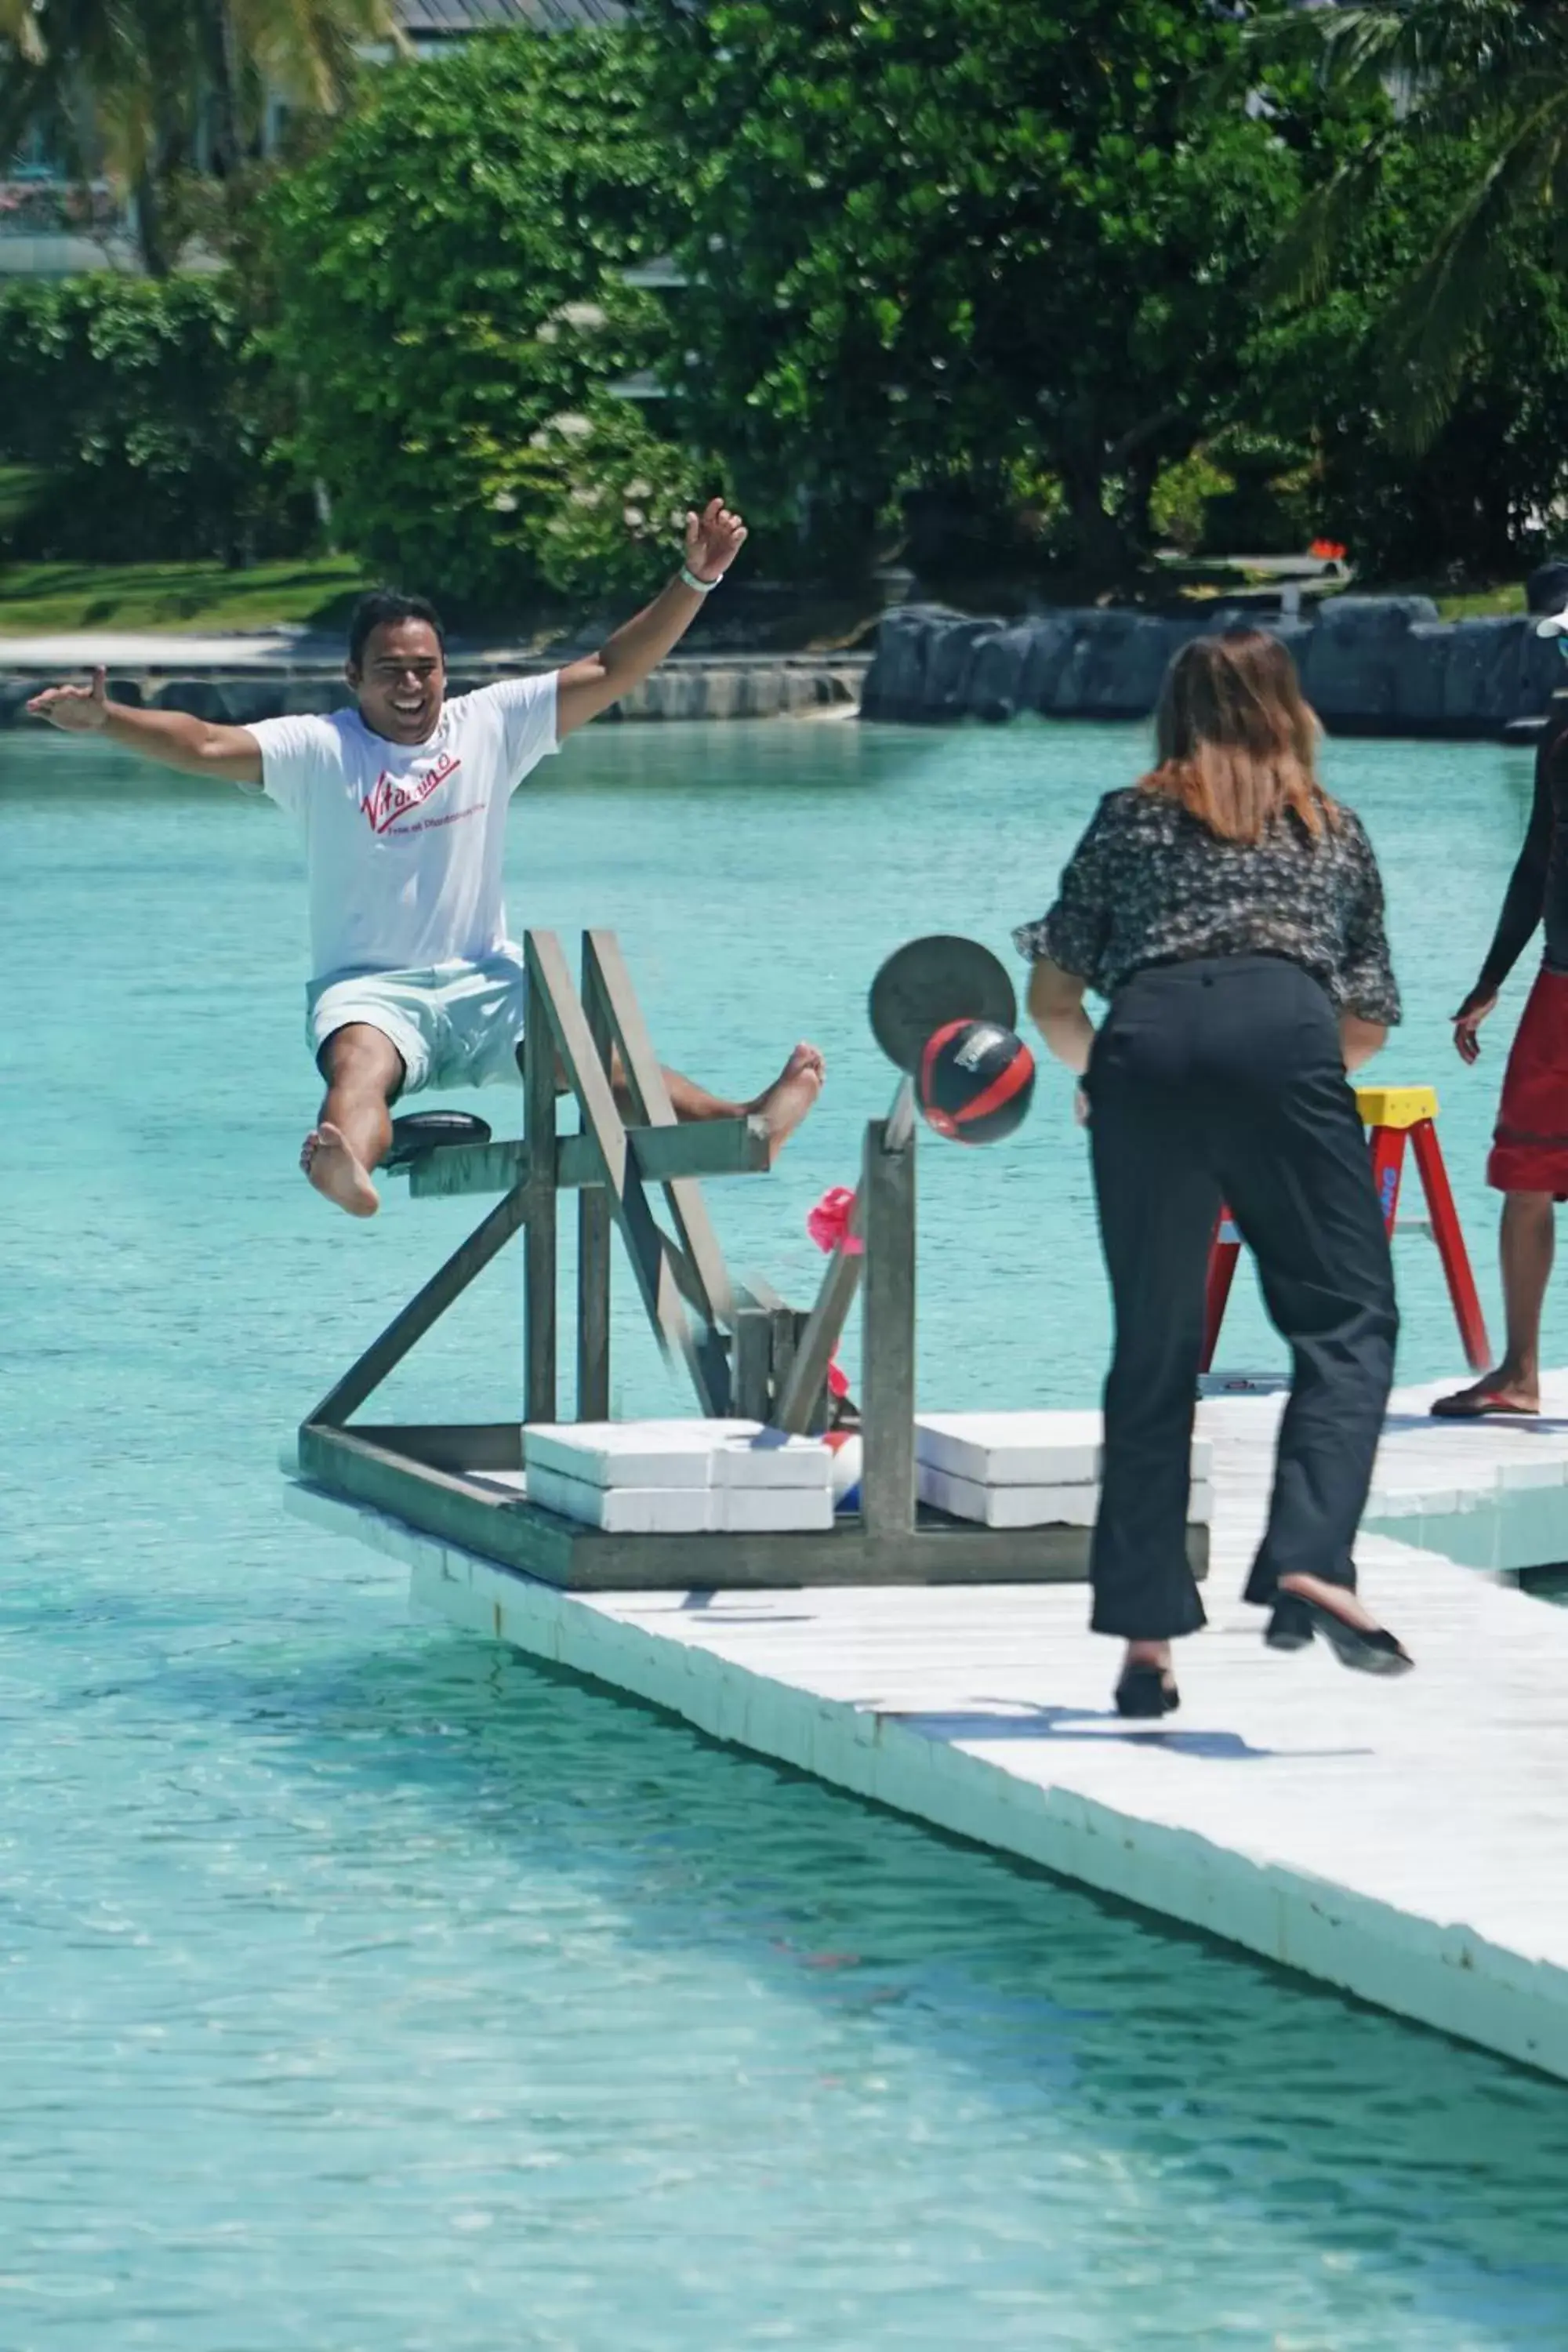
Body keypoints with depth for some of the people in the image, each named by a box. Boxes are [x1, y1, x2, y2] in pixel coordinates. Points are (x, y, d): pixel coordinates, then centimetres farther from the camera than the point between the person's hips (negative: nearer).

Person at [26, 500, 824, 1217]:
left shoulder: (491, 726, 6)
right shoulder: (319, 750, -2)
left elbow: (610, 673, 4)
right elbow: (208, 746, -16)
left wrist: (694, 582, -5)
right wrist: (104, 720, -33)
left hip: (483, 983, 4)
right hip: (369, 990, -4)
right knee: (360, 1062, -37)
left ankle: (740, 1123, -34)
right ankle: (348, 1172, -69)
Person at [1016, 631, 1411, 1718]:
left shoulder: (1131, 818, 27)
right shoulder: (1334, 830, 28)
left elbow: (1051, 997, 25)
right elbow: (1368, 1024, 27)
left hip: (1144, 1043, 1)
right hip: (1284, 1036, -1)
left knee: (1153, 1350, 7)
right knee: (1346, 1316, -2)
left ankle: (1146, 1629, 2)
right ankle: (1310, 1563, -25)